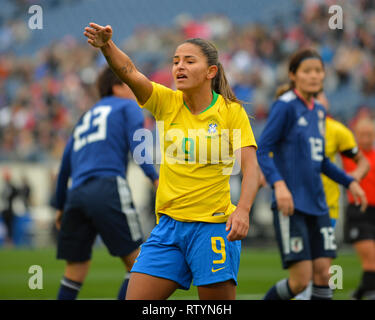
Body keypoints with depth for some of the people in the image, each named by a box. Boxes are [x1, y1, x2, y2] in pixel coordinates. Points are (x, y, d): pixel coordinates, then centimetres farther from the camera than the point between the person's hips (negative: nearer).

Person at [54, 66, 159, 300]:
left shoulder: (85, 117, 32)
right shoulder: (128, 107, 14)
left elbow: (65, 165, 31)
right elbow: (136, 143, -6)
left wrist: (61, 206, 39)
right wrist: (155, 177, -16)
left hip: (76, 194, 7)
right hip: (108, 188, -7)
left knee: (76, 269, 13)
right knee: (137, 262, -3)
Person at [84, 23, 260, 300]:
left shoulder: (231, 111, -4)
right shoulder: (167, 102, 3)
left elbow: (251, 168, -11)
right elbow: (130, 72, -14)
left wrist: (243, 210, -29)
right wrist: (106, 45, -34)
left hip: (213, 226, -3)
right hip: (169, 224, 3)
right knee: (136, 298, -3)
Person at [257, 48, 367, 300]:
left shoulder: (319, 112, 14)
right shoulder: (285, 106, -8)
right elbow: (261, 151, -14)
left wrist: (349, 182, 17)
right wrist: (278, 183, -29)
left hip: (317, 205, 7)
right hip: (290, 204, -7)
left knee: (323, 273, -1)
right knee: (301, 279, -10)